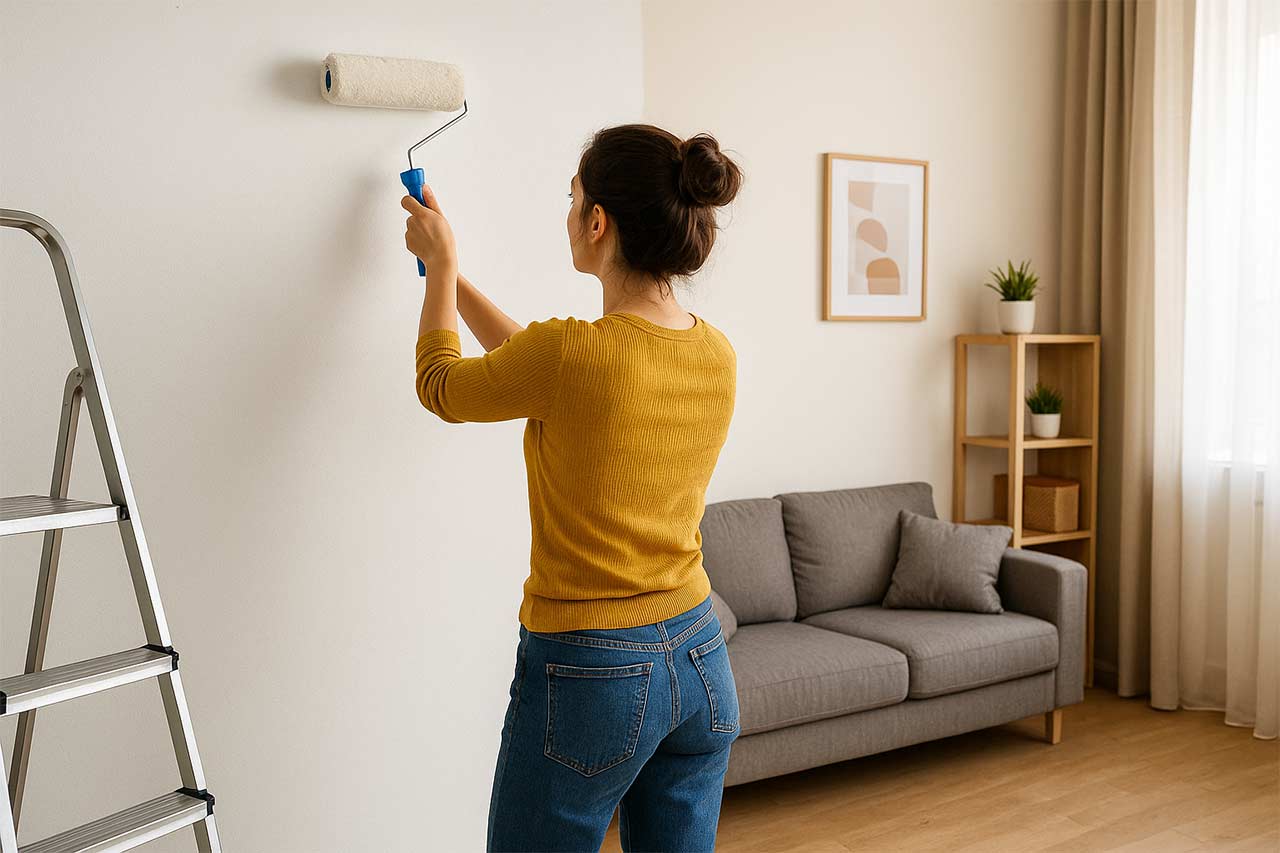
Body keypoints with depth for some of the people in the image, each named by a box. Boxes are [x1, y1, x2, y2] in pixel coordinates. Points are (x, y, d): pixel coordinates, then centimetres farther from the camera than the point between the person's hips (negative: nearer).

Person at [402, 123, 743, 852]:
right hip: (701, 663, 7)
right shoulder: (717, 355, -2)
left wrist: (441, 261, 15)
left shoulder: (569, 352, -22)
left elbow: (444, 388, 0)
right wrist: (450, 272, 21)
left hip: (589, 675, -6)